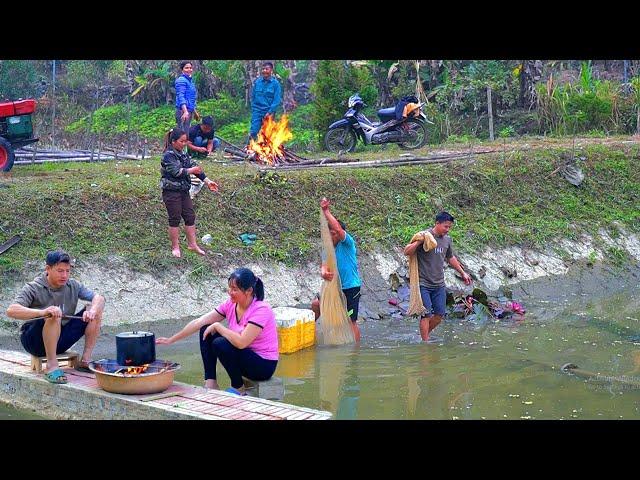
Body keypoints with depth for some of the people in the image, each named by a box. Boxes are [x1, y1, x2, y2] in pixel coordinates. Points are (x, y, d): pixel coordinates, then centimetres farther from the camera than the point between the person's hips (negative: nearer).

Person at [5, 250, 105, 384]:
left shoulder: (73, 286, 2)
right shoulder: (33, 288, -14)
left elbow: (99, 298, -5)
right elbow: (11, 310, -28)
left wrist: (93, 311, -30)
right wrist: (42, 312, -44)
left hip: (60, 340, 6)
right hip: (35, 341, -6)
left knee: (96, 312, -7)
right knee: (54, 316, -36)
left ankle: (85, 361, -7)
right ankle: (51, 366, -29)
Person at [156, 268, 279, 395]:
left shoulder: (261, 310, -24)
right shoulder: (230, 305, -2)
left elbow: (241, 342, -33)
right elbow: (198, 323, -4)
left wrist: (217, 326, -20)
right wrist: (171, 340, -7)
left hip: (264, 366, -8)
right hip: (244, 356, 8)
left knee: (220, 344, -26)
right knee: (206, 330, -3)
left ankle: (239, 389, -6)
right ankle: (211, 383, -2)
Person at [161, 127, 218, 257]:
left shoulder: (183, 154, 11)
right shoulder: (168, 156, -13)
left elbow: (194, 166, 8)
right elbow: (176, 171, -24)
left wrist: (207, 181, 2)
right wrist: (191, 170, -20)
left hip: (184, 191, 8)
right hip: (171, 192, -8)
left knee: (190, 217, 8)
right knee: (175, 219, 1)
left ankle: (192, 244, 18)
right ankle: (175, 247, 12)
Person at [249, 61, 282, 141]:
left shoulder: (275, 83, -2)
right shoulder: (257, 82, 6)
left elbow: (277, 100, -6)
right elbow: (253, 97, 13)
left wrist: (269, 112, -12)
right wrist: (253, 110, 5)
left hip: (268, 112, -1)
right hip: (257, 111, 1)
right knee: (253, 132, -10)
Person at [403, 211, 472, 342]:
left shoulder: (447, 240, 8)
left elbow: (451, 258, 25)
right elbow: (407, 252, -14)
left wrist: (463, 273, 30)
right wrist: (419, 241, -30)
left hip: (439, 285, 6)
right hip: (423, 284, -6)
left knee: (440, 314, 6)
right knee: (427, 314, -7)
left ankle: (425, 334, 26)